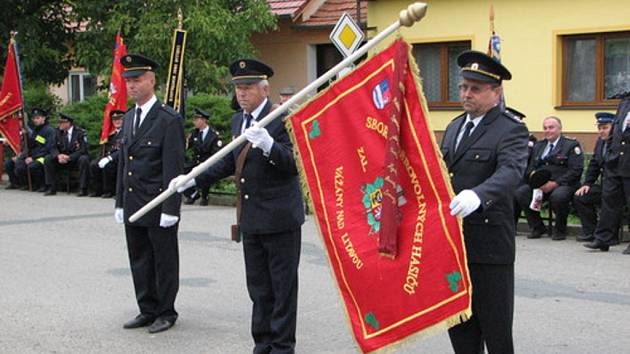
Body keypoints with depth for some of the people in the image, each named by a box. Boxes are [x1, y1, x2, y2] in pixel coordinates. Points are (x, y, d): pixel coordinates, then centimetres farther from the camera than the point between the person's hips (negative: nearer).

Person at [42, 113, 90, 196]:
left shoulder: (81, 133, -13)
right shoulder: (59, 132, 1)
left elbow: (83, 150, -21)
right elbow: (54, 148, 0)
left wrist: (69, 157, -32)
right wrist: (58, 155, -24)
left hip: (77, 159, -5)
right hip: (63, 159, 5)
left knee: (84, 159, -37)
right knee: (48, 159, -15)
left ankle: (83, 189, -30)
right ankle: (51, 188, -13)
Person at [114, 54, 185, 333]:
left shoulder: (169, 119, -11)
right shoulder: (129, 118, 13)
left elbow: (173, 168, -14)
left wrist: (170, 209, -17)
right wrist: (120, 202, 14)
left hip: (158, 206, -7)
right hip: (133, 205, 7)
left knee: (164, 262, 4)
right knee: (139, 261, 13)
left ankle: (166, 312, 15)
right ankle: (147, 310, 24)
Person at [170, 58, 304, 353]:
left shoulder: (282, 119, -13)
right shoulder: (238, 120, 12)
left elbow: (294, 162, -21)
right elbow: (231, 162, 23)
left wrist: (267, 144, -38)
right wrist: (193, 179, 17)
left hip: (280, 218, -8)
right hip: (251, 219, 8)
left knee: (283, 286, 1)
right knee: (258, 287, 15)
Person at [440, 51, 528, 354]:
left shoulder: (511, 130, -9)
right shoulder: (454, 127, 15)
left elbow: (511, 171, -27)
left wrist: (477, 195, -44)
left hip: (488, 243, -7)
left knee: (495, 326, 2)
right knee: (457, 322, 14)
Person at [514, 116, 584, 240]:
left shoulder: (571, 145, 2)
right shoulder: (538, 145, 20)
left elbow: (576, 170, -9)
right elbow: (530, 167, 16)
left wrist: (555, 183, -18)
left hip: (562, 184, -5)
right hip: (540, 185, 5)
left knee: (558, 196, -38)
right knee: (520, 192, -20)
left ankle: (560, 230, -11)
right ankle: (537, 227, -3)